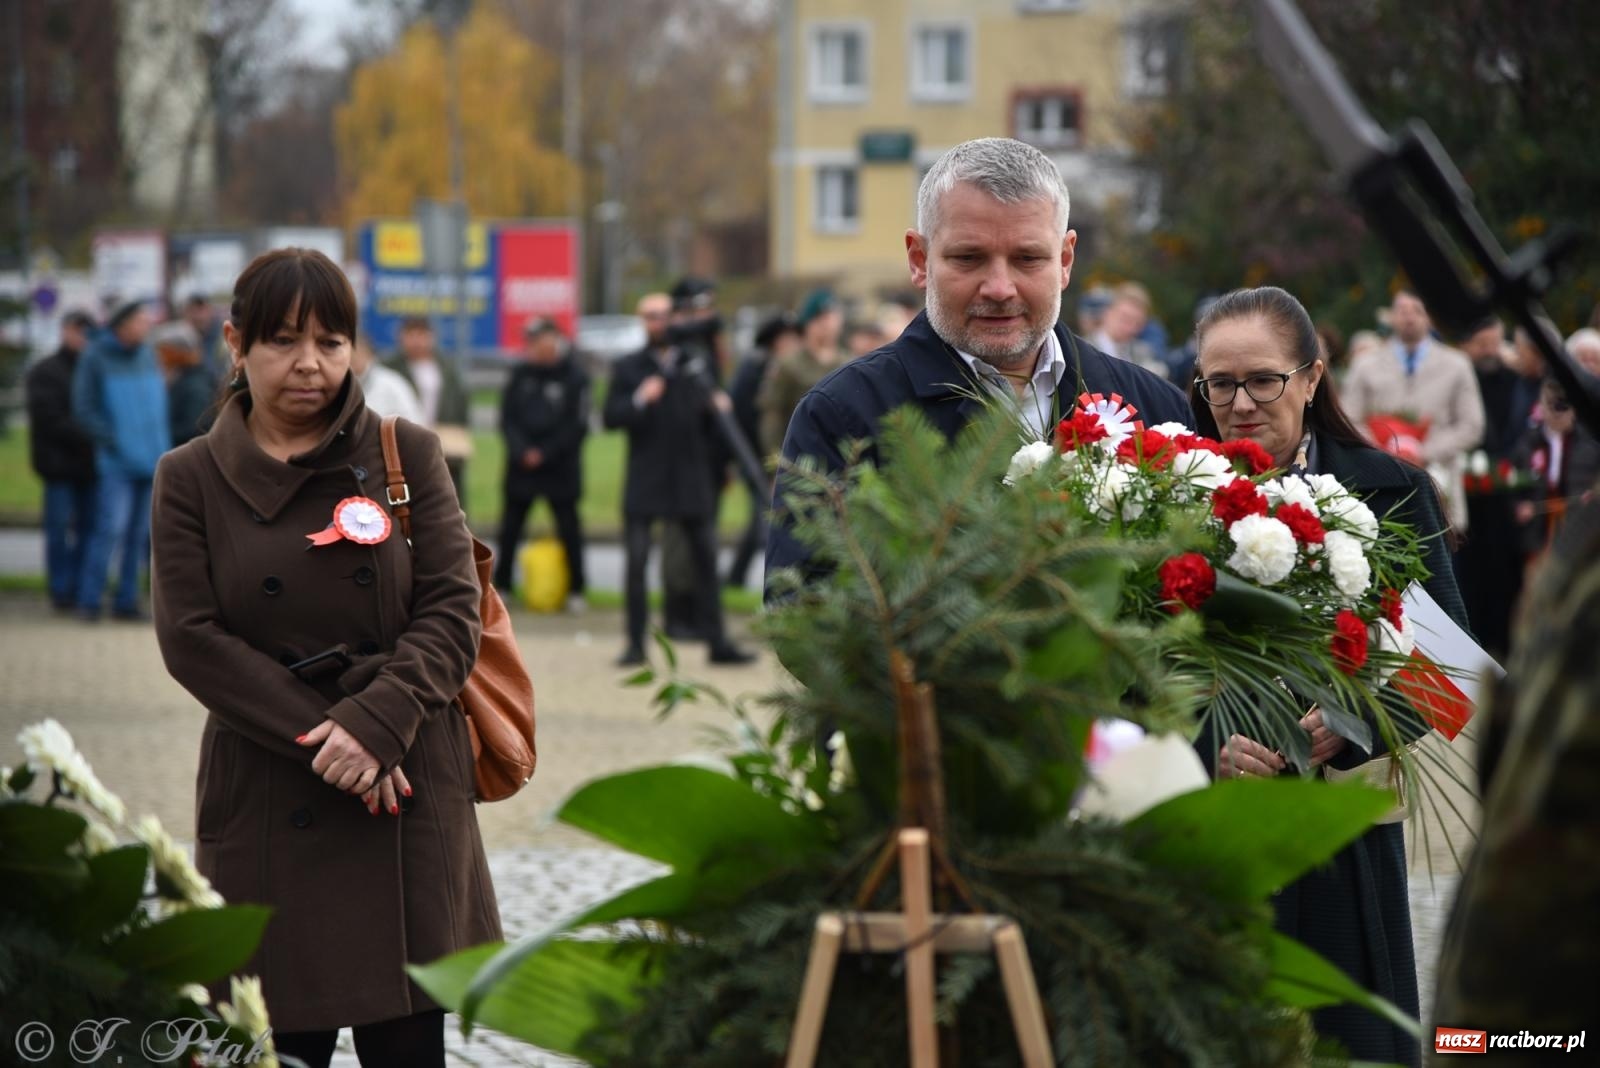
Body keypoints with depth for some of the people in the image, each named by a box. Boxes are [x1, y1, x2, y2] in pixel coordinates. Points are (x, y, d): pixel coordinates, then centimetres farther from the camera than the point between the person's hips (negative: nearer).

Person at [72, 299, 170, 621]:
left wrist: (163, 448, 11)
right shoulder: (95, 358, -6)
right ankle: (89, 601, -8)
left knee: (139, 533, 6)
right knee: (111, 528, -14)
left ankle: (126, 600, 11)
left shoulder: (147, 356, 10)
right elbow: (83, 410, -7)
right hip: (117, 462, -6)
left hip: (152, 459, 6)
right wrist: (116, 443, -15)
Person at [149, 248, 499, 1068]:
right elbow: (192, 638, -4)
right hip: (266, 806, 0)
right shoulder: (191, 478, 5)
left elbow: (453, 611, 0)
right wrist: (322, 740, -13)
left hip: (409, 795, 0)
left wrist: (375, 724, -17)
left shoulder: (408, 455, 6)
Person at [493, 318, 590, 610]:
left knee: (569, 528, 1)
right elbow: (507, 417, 4)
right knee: (510, 528, 6)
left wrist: (544, 452, -14)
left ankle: (576, 589, 9)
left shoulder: (573, 376, -6)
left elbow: (576, 424, -8)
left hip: (561, 467, -3)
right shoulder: (521, 374, 5)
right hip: (521, 466, 3)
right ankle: (501, 584, 15)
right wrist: (521, 450, -11)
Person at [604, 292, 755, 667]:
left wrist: (721, 408, -10)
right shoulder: (629, 368, 4)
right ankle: (636, 643, 4)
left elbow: (711, 423, 11)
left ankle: (718, 642, 9)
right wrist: (639, 400, -19)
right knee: (636, 562, -3)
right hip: (645, 481, -1)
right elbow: (611, 418, -3)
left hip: (691, 481, 2)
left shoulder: (695, 365, 8)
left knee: (706, 560, 3)